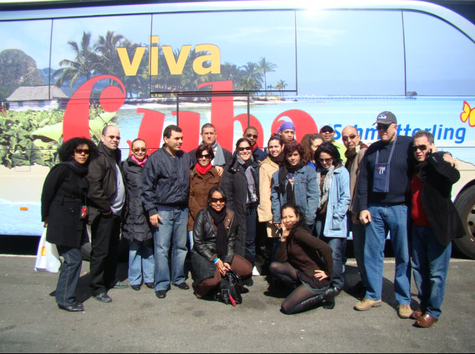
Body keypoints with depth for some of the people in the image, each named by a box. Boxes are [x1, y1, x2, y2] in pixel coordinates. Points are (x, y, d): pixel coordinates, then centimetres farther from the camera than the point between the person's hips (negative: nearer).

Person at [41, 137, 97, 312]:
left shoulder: (83, 173, 10)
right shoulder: (62, 169, -11)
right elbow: (47, 193, -8)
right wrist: (46, 217, -3)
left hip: (76, 223, 7)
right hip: (62, 223, -7)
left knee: (72, 260, 13)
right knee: (73, 259, -6)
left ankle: (65, 297, 27)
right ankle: (65, 299, 9)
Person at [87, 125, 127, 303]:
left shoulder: (115, 156, 15)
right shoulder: (98, 157, -13)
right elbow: (93, 187, -22)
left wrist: (119, 207, 10)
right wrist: (105, 207, -15)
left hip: (115, 212, 9)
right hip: (103, 214, -9)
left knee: (113, 250, 18)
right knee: (100, 251, -1)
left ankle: (110, 280, 32)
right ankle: (97, 288, 11)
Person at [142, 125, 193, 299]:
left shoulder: (186, 157, 9)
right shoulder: (155, 158, -7)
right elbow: (147, 187, -7)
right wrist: (151, 211, -11)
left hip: (182, 210, 5)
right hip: (163, 210, -5)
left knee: (181, 246, 13)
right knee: (162, 248, -1)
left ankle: (179, 278, 28)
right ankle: (161, 284, 12)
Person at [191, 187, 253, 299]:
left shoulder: (230, 215, 4)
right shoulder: (203, 215, -7)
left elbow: (231, 241, 7)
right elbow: (198, 243, -9)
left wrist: (227, 261, -8)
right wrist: (215, 260, -16)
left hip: (224, 254, 5)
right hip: (203, 255, -5)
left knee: (247, 269, -17)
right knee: (213, 280, -31)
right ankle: (200, 285, 4)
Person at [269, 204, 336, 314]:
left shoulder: (299, 233, -19)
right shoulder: (290, 234, 7)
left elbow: (326, 249, -29)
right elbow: (281, 259, 0)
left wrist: (328, 273, -19)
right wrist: (283, 238, -10)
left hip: (315, 279, -8)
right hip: (302, 273, 8)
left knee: (286, 308, -8)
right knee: (274, 267, -2)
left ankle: (323, 294, 2)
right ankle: (301, 289, 8)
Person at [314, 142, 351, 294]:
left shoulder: (341, 172, -2)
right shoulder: (318, 172, 13)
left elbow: (345, 197, -6)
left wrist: (337, 215, -12)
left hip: (334, 219, -5)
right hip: (320, 217, 5)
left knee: (334, 253, -7)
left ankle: (337, 284, 9)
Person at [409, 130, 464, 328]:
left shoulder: (439, 165, -7)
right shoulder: (415, 169, 13)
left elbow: (454, 176, -31)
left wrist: (434, 155, -20)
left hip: (437, 228, -7)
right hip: (417, 227, 7)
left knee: (436, 273, 2)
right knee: (419, 269, 15)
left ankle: (433, 312, 14)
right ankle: (423, 305, 29)